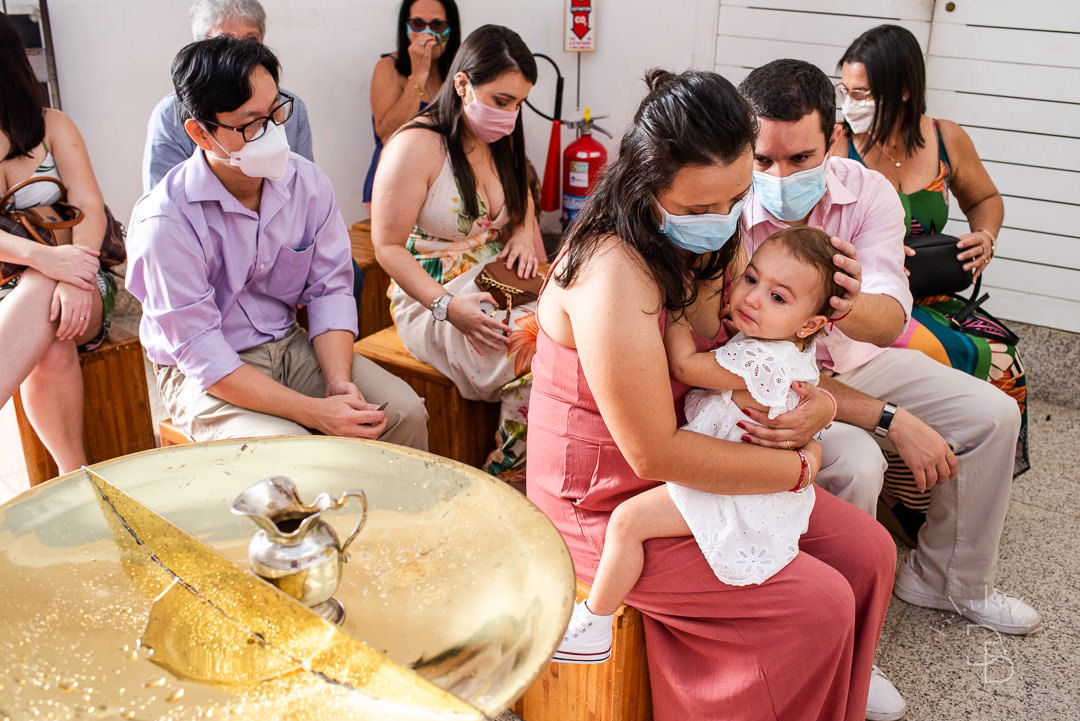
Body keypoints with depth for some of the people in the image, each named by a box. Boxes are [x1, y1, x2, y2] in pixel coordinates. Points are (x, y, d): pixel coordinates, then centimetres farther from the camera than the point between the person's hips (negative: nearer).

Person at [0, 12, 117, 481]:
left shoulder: (51, 126, 8)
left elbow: (90, 208, -4)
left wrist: (73, 281, -24)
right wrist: (43, 256, -30)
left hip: (78, 282, 0)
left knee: (40, 292, -36)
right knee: (50, 348, -33)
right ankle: (75, 477, -29)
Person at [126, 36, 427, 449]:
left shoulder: (307, 182, -5)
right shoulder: (164, 221, -23)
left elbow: (329, 289, -1)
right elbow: (204, 358, -23)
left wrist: (339, 382, -18)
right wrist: (316, 413, -28)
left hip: (289, 345, 5)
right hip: (203, 376, -5)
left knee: (404, 413, -12)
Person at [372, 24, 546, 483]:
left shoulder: (499, 142, 11)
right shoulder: (417, 146, -12)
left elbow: (521, 201, 31)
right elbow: (388, 247, -12)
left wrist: (523, 232, 6)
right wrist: (446, 306, -24)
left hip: (495, 286, 7)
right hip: (430, 298, -7)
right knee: (539, 346, -30)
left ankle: (506, 471, -9)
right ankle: (505, 477, -9)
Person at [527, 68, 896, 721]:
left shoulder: (709, 247, 0)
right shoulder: (615, 273, -30)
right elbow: (655, 454, -29)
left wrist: (817, 403, -14)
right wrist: (800, 466, -18)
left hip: (696, 469, 9)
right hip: (607, 508, -9)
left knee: (867, 551, 6)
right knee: (820, 604, -13)